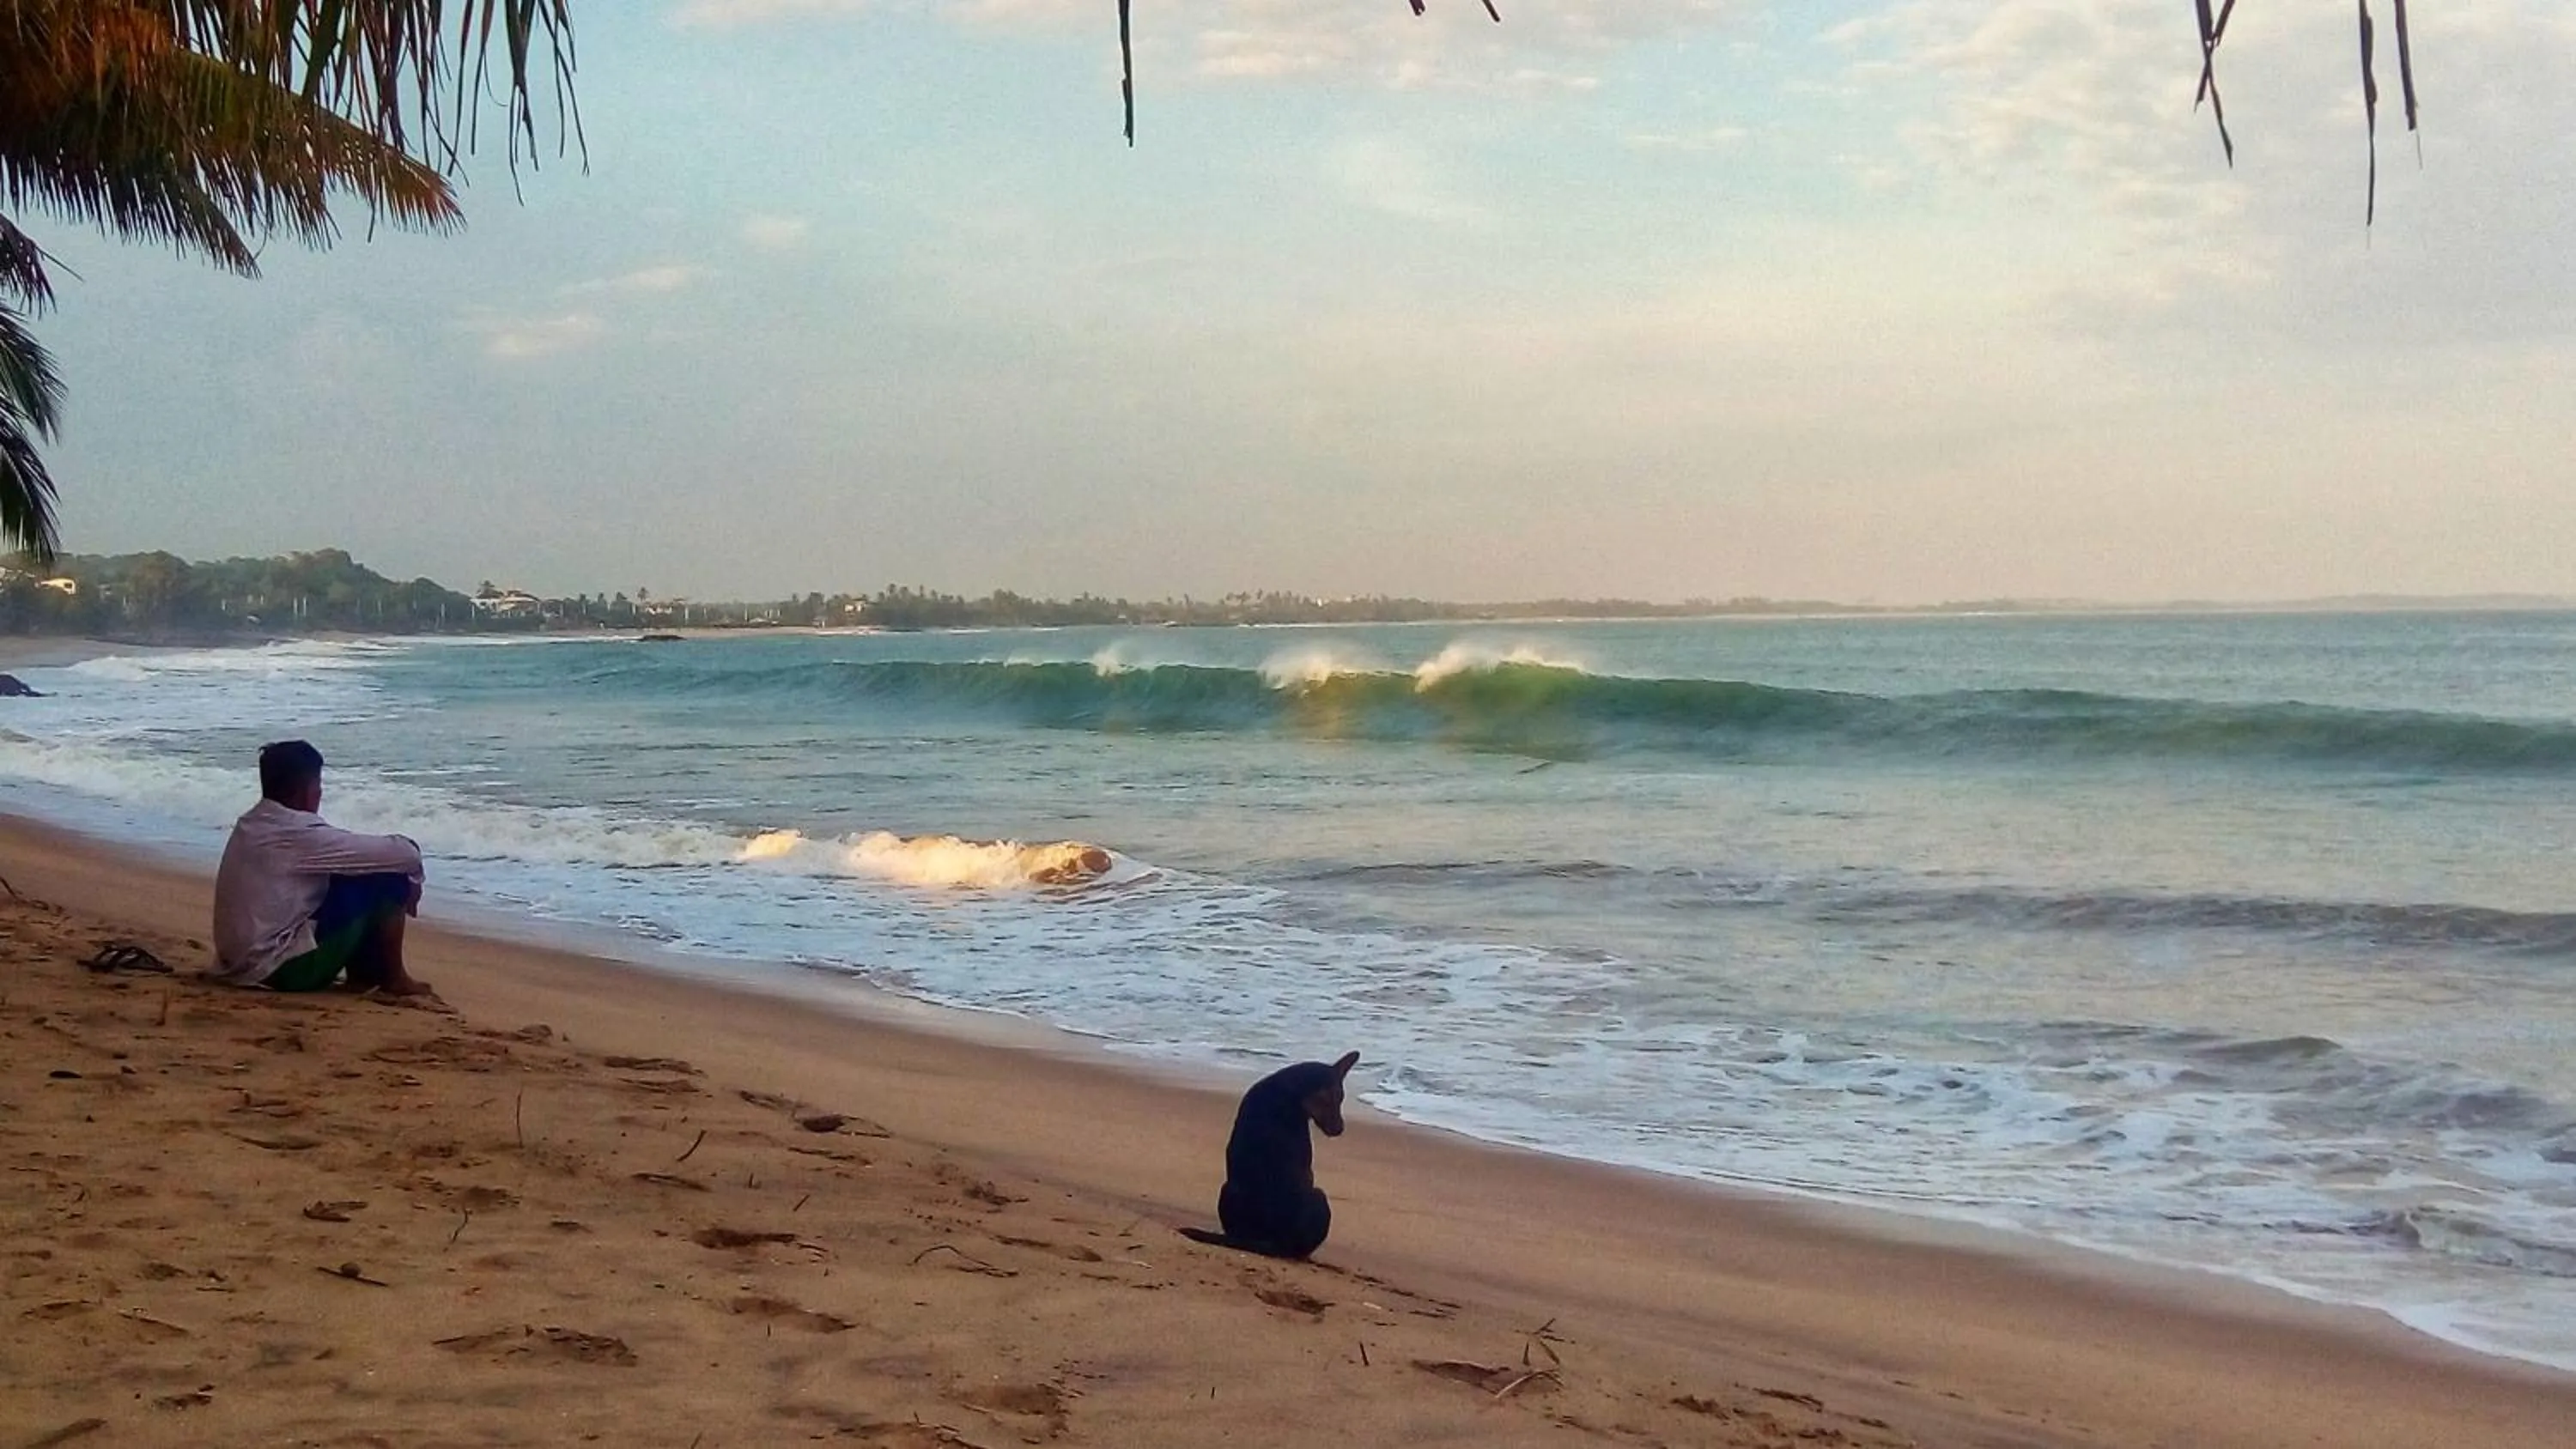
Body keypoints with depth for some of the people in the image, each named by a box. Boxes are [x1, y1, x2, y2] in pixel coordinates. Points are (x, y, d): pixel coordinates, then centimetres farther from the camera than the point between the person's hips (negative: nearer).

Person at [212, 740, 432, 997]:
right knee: (389, 877, -5)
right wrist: (413, 881, 7)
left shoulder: (250, 824, 10)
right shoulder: (300, 832, -17)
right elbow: (403, 853, -15)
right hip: (288, 969, -9)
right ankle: (393, 978, 8)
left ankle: (361, 973, 22)